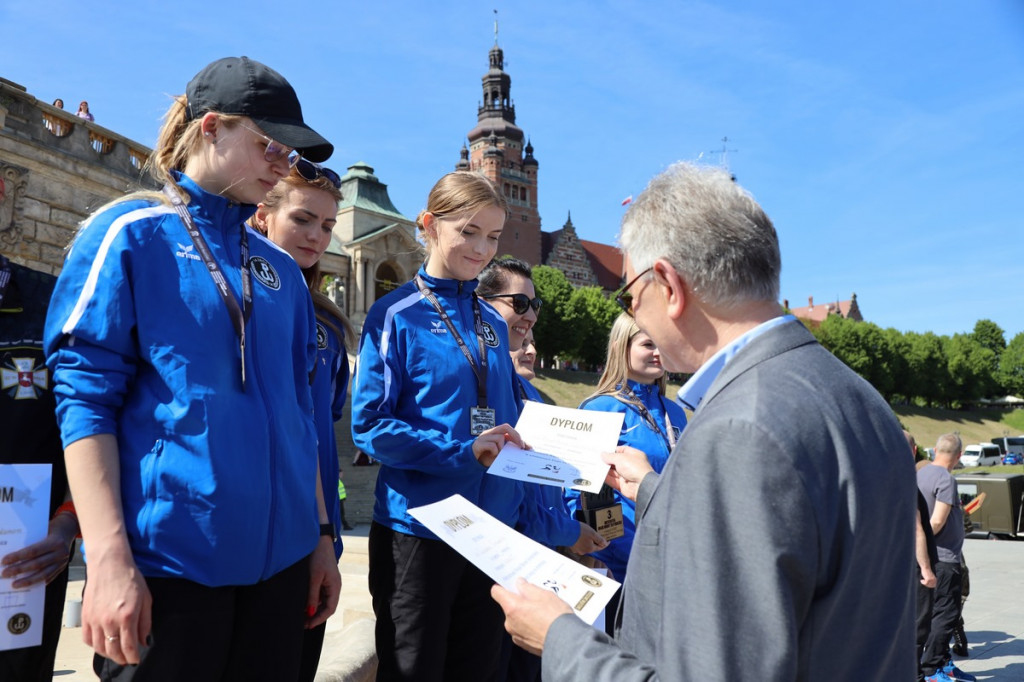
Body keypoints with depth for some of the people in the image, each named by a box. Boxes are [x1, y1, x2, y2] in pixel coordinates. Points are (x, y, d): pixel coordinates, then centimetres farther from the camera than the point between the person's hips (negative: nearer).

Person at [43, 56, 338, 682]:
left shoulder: (281, 268, 11)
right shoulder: (130, 234, -4)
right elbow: (84, 399, -9)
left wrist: (320, 534, 11)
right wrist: (109, 560, -16)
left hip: (278, 555, 5)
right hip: (165, 559, -5)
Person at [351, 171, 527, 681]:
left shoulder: (492, 322, 9)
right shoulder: (397, 315, -8)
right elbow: (370, 425, -14)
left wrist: (517, 444, -5)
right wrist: (463, 451, -21)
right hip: (419, 525, -5)